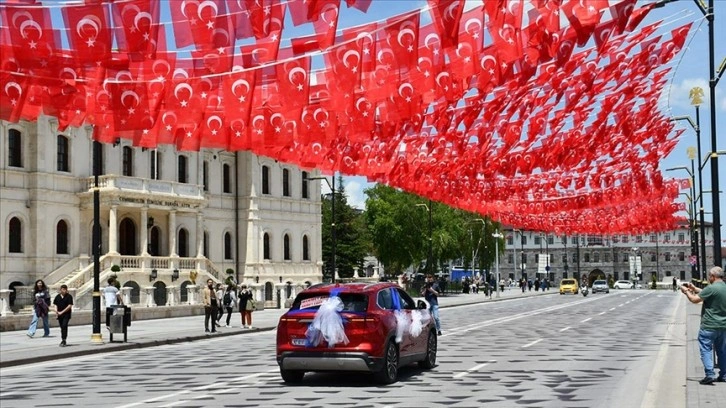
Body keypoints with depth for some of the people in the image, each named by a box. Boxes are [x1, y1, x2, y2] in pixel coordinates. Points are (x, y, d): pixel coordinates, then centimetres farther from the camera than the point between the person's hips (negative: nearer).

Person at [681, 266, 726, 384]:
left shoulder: (711, 288, -18)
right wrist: (694, 288, 21)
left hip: (709, 326, -8)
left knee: (706, 349, -3)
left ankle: (710, 374, -12)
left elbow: (695, 299, -14)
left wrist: (686, 291, 3)